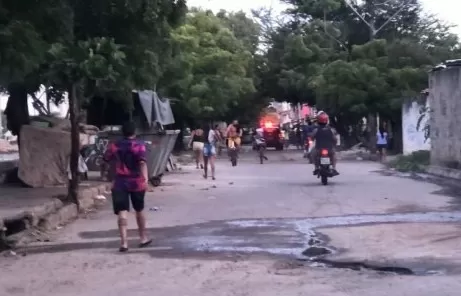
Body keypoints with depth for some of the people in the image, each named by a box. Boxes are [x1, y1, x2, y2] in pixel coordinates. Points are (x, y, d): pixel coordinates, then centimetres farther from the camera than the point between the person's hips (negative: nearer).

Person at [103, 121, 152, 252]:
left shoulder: (114, 145, 4)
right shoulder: (139, 145, -5)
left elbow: (107, 159, 15)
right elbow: (142, 162, -20)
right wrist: (145, 178, -28)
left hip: (120, 183, 1)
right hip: (136, 182, -1)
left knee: (122, 212, -5)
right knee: (139, 210, 16)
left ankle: (124, 242, -17)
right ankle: (143, 238, 28)